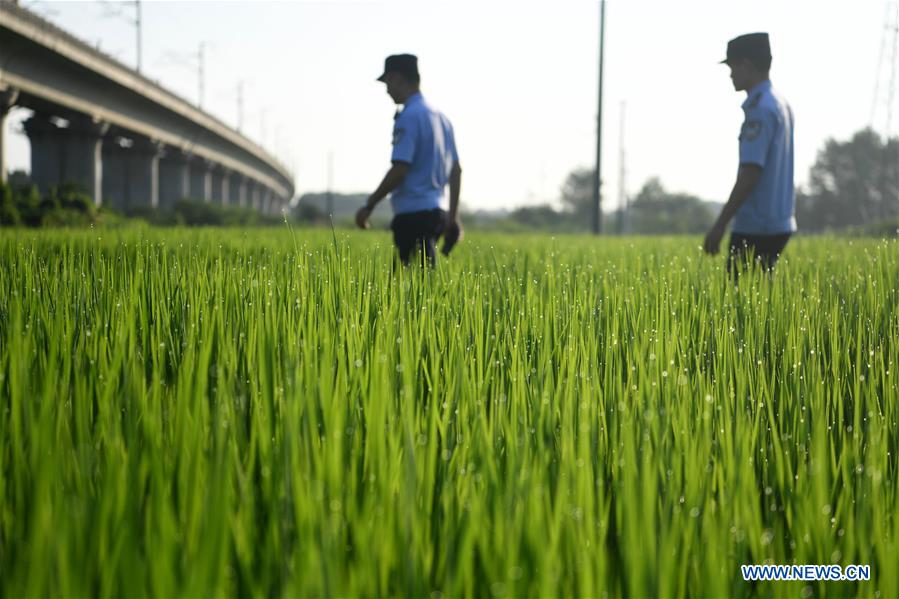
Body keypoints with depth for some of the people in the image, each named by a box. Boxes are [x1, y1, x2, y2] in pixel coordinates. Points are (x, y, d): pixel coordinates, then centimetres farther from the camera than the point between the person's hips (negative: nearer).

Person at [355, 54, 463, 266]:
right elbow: (456, 171, 17)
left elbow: (399, 170, -19)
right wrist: (452, 217, 22)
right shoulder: (439, 116, 15)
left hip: (412, 216, -9)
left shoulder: (408, 117, -12)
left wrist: (369, 205, -10)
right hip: (434, 211, 9)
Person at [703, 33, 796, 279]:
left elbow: (750, 173, -21)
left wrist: (720, 224, -19)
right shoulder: (781, 104, 15)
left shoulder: (760, 109, -15)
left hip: (755, 229, -9)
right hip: (779, 224, 9)